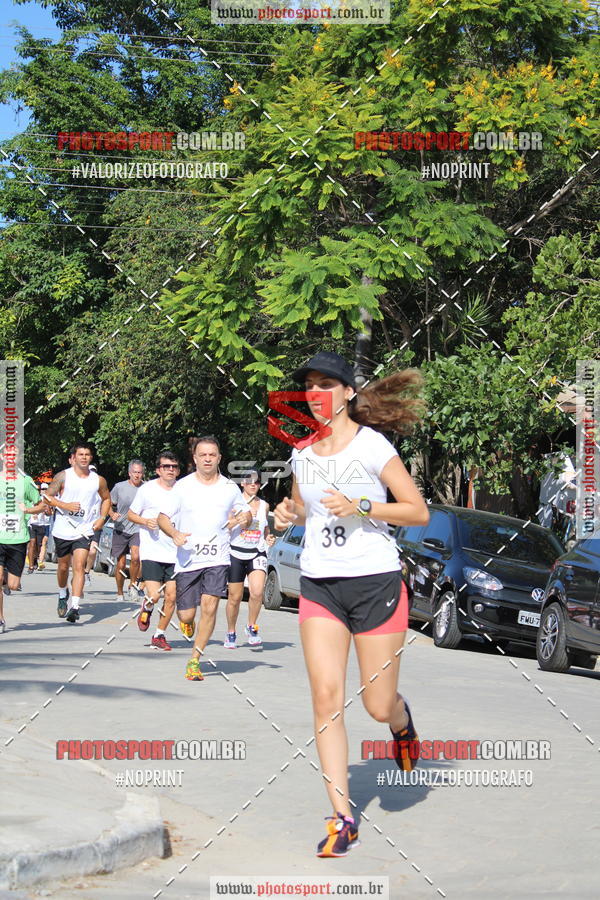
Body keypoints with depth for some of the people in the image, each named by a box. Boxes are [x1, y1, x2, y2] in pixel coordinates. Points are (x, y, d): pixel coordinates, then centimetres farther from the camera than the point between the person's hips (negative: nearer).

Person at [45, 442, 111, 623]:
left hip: (84, 531, 0)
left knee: (79, 566, -15)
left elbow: (106, 499, 19)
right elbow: (48, 496, -2)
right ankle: (63, 595, 44)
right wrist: (66, 505, -16)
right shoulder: (63, 476, -4)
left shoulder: (98, 480, 2)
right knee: (63, 566, 15)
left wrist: (102, 518, 4)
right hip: (63, 529, 0)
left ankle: (74, 607, -21)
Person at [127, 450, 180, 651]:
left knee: (171, 597, 0)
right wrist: (145, 522, -10)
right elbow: (131, 514, 9)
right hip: (151, 553, -2)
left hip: (176, 554, 3)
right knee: (154, 596, -12)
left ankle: (160, 635, 16)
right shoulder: (147, 489, 1)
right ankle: (146, 608, 24)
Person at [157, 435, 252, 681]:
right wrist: (175, 534, -15)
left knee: (209, 608, -15)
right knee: (186, 615, 0)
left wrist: (245, 518, -5)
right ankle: (187, 622, 39)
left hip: (217, 560, 0)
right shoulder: (183, 486, 3)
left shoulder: (230, 488, 8)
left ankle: (194, 661, -5)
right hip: (187, 559, 0)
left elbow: (246, 514, 21)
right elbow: (163, 517, 5)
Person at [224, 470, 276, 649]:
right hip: (236, 554, -2)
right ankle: (231, 634, 24)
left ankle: (252, 627, 0)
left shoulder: (264, 505, 10)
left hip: (257, 554, 2)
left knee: (257, 592, -21)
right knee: (235, 597, 4)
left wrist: (269, 538, 6)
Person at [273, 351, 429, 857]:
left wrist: (359, 506, -18)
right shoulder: (302, 453, 9)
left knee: (379, 706, 0)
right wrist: (290, 513, 4)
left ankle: (402, 719, 39)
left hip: (375, 582, -4)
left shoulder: (371, 445, -6)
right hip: (319, 586, 4)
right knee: (326, 698, -9)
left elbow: (419, 512, -7)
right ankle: (342, 818, -4)